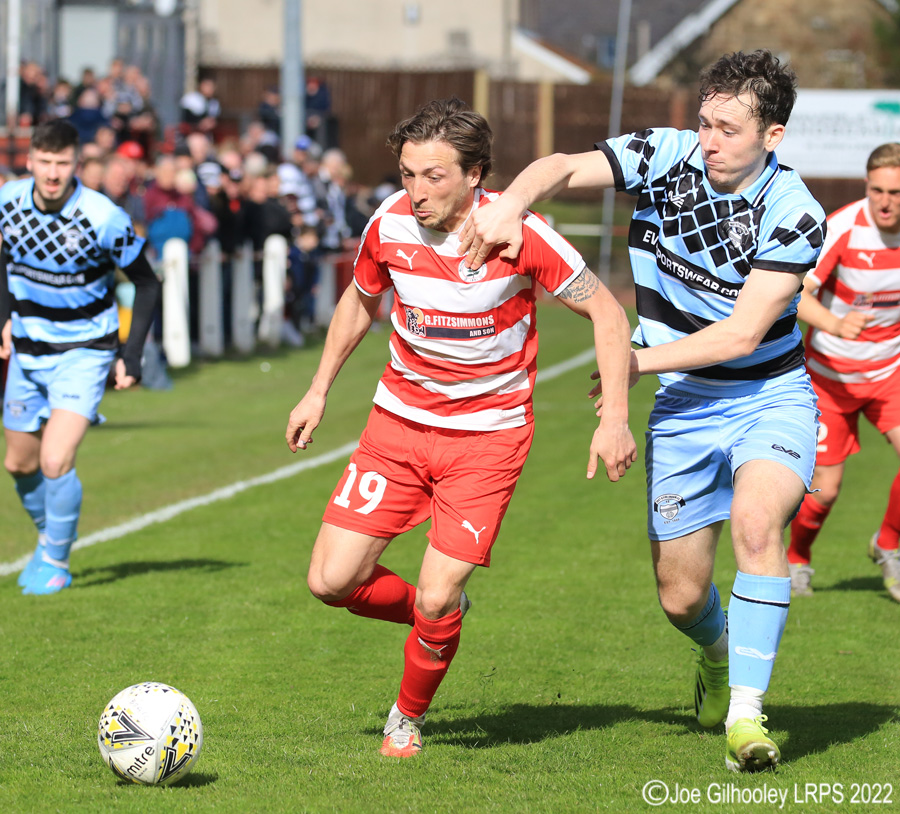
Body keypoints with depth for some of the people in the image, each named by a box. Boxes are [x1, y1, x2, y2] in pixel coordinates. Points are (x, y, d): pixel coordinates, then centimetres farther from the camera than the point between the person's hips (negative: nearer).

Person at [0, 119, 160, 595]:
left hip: (83, 354, -5)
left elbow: (147, 284, -10)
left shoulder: (105, 218, -23)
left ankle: (55, 561, 3)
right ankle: (48, 539, 41)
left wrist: (132, 355, -15)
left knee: (55, 461, -18)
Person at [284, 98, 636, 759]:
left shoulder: (518, 233, -19)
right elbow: (361, 300, 14)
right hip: (398, 420, 4)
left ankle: (409, 717, 17)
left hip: (487, 435, -4)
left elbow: (606, 311, -9)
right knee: (332, 581, -6)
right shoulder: (390, 223, -8)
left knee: (436, 600, -12)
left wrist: (615, 418, -16)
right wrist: (319, 390, 14)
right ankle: (440, 617, 24)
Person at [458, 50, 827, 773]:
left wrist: (639, 360, -20)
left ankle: (746, 714, -25)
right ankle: (718, 653, 43)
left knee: (756, 521, -33)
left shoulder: (795, 216, -18)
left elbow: (743, 332, -20)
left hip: (770, 396, -3)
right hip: (684, 408, 3)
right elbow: (565, 168, -11)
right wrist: (511, 204, -32)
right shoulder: (667, 156, -8)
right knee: (681, 598, 5)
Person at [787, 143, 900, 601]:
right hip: (832, 373, -3)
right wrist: (835, 324, -45)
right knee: (825, 489, -1)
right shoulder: (842, 228, -22)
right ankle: (796, 560, 30)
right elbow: (794, 294, -27)